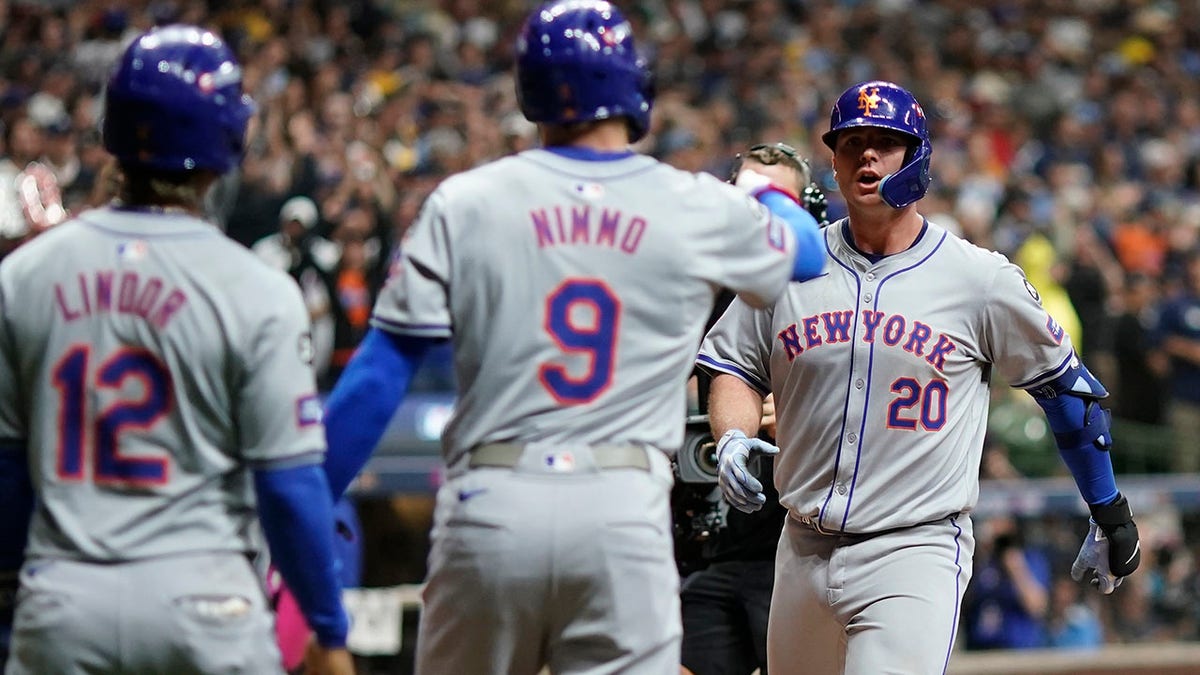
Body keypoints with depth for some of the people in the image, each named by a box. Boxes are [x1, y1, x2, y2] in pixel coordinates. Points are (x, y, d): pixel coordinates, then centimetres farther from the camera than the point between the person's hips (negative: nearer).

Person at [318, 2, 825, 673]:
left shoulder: (465, 203, 2)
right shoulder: (701, 211, 4)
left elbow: (380, 373, 0)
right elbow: (806, 252, 26)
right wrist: (765, 189, 49)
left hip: (489, 504, 1)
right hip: (624, 513, -1)